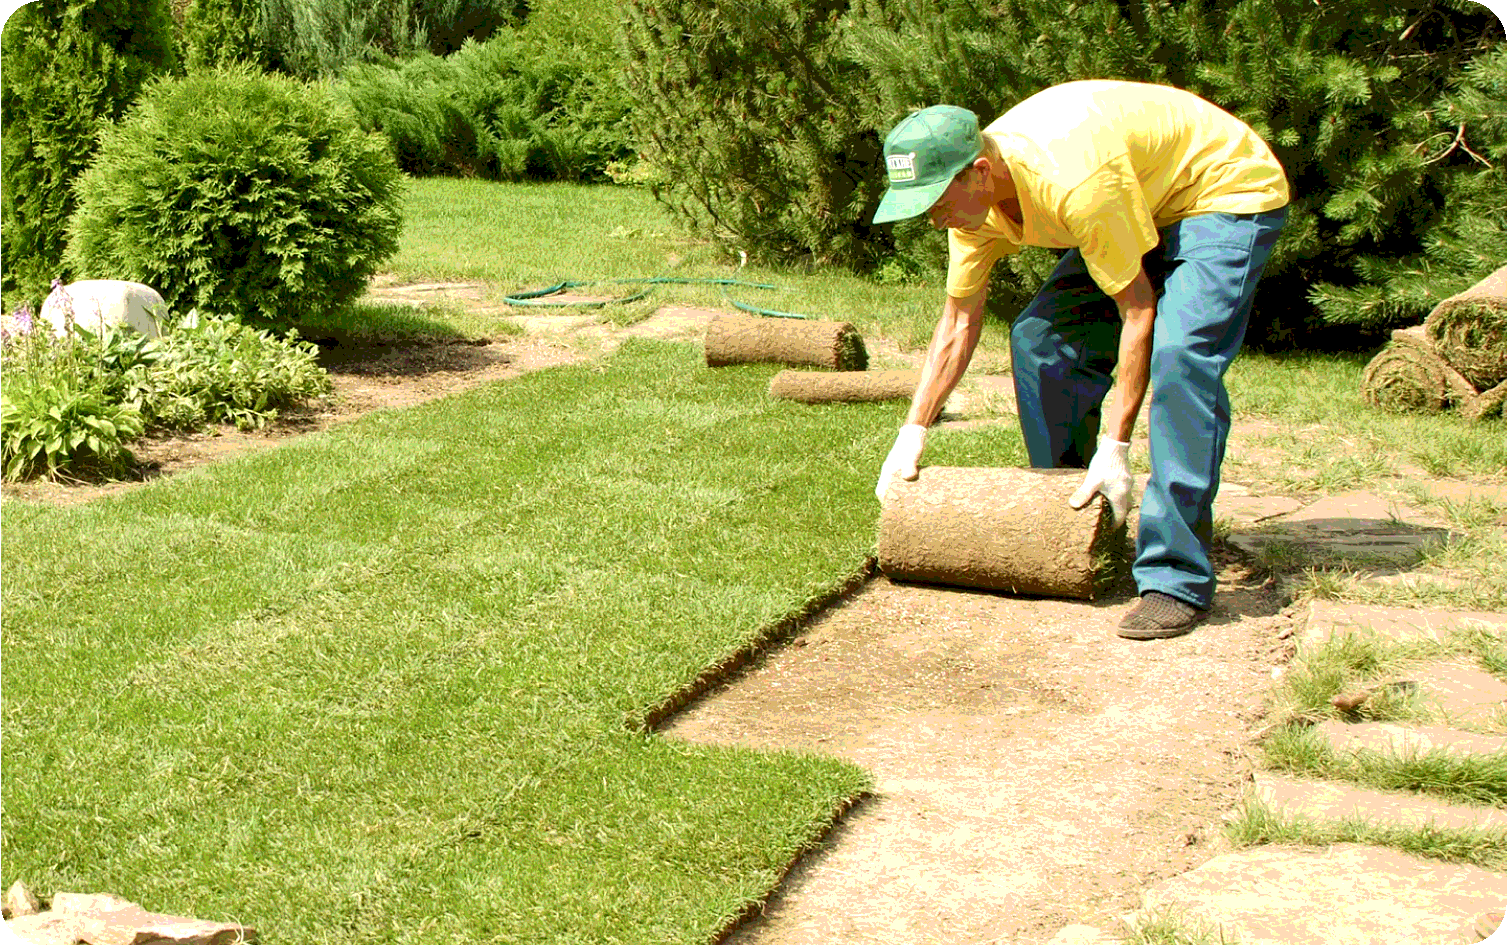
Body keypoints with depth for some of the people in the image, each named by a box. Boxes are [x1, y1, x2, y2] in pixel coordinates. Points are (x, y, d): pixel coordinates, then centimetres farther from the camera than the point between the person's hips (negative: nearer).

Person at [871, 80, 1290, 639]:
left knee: (1178, 358, -28)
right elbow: (958, 325, -1)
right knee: (1040, 341, -3)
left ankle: (1177, 579, -24)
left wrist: (1113, 446, -29)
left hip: (1227, 192, -8)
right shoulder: (971, 193, -12)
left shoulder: (1074, 184, -38)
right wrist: (912, 436, -3)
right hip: (1150, 205, 8)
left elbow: (1138, 310, -30)